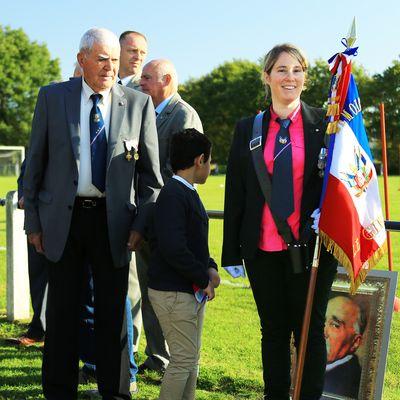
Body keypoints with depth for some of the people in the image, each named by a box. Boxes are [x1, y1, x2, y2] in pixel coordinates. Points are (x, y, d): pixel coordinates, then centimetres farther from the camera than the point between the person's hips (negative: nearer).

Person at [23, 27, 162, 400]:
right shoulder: (52, 97, 2)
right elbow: (35, 163, 5)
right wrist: (33, 221, 2)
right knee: (62, 312, 8)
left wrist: (142, 223, -3)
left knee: (113, 311, 8)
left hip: (114, 220, 0)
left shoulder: (139, 104, 2)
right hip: (63, 218, 0)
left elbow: (151, 172, 4)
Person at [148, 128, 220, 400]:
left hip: (193, 291, 10)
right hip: (173, 292, -10)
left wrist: (210, 268, 3)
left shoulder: (189, 194, 15)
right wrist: (204, 278, -16)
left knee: (191, 359, 15)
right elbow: (174, 249, -27)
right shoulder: (172, 195, -18)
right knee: (183, 360, -6)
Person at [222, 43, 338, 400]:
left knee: (309, 331, 6)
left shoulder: (324, 124, 1)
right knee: (273, 331, 11)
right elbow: (234, 192, 6)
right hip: (263, 250, 2)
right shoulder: (248, 129, 6)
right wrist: (231, 252, 3)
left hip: (311, 246, -2)